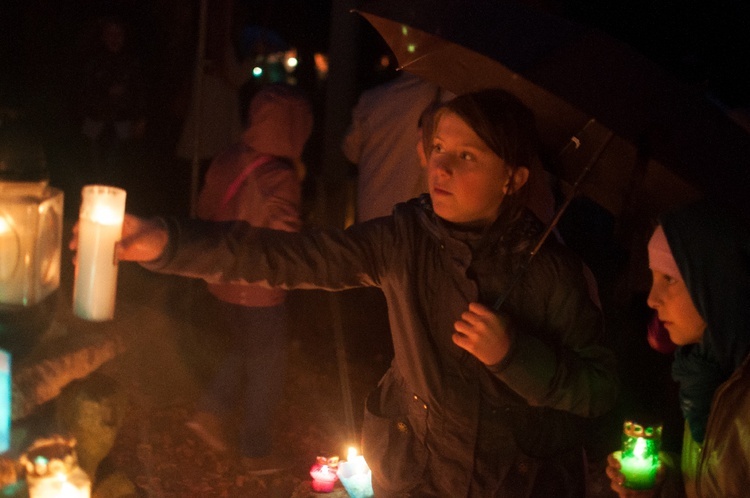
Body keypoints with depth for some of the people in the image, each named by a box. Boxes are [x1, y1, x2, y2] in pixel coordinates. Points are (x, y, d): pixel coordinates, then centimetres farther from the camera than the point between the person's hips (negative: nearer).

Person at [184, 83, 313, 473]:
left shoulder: (225, 162, -5)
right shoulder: (280, 178, -26)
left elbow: (204, 212, 6)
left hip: (222, 281, 6)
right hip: (258, 292, -6)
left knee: (243, 350, 30)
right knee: (265, 368, 13)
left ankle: (211, 413, 25)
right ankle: (256, 452, 26)